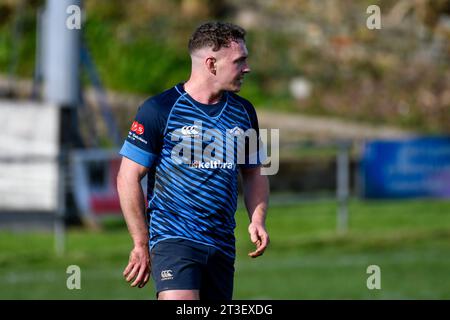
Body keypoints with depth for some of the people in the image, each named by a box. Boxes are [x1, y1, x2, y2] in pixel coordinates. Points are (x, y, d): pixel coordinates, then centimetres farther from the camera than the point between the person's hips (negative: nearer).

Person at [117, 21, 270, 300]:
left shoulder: (244, 112, 12)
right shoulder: (158, 109, -6)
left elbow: (254, 173, 23)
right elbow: (128, 177, -3)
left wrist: (257, 220, 4)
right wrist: (142, 245, -5)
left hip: (222, 245, 6)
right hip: (173, 238, -6)